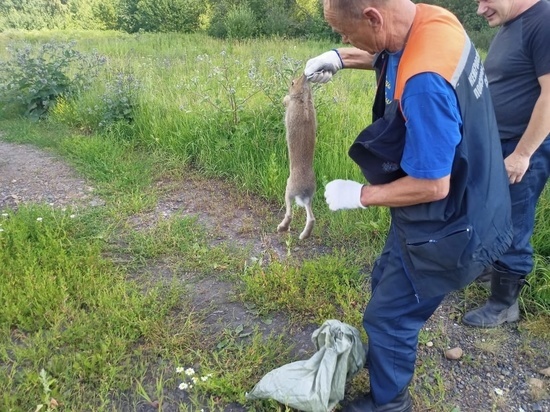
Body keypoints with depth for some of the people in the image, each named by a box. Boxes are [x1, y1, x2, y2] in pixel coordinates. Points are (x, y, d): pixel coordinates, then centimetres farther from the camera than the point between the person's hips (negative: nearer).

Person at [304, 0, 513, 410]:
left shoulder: (423, 83, -37)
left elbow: (432, 186, -30)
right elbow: (392, 54, 17)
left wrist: (359, 195, -16)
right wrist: (343, 57, 3)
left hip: (445, 228, -9)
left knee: (389, 316, 9)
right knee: (387, 282, 27)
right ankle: (385, 358, 52)